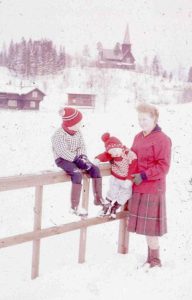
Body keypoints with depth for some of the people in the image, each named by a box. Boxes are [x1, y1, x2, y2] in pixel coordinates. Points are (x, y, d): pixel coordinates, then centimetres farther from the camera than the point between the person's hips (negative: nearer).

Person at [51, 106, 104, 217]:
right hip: (63, 160, -7)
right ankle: (75, 207, -27)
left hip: (76, 158, 7)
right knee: (77, 173, -34)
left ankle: (98, 198, -6)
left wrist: (83, 157, -12)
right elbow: (64, 153, -24)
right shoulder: (58, 135, -19)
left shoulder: (78, 132, 4)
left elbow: (82, 146, 8)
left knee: (95, 168, -13)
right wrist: (78, 159, -25)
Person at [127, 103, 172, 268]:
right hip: (138, 188, 8)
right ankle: (151, 257, 26)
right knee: (143, 224, 13)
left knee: (149, 225, -2)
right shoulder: (138, 137, 13)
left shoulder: (162, 139, -13)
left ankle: (155, 260, 12)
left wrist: (144, 176, -20)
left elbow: (163, 167, -17)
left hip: (152, 189, -8)